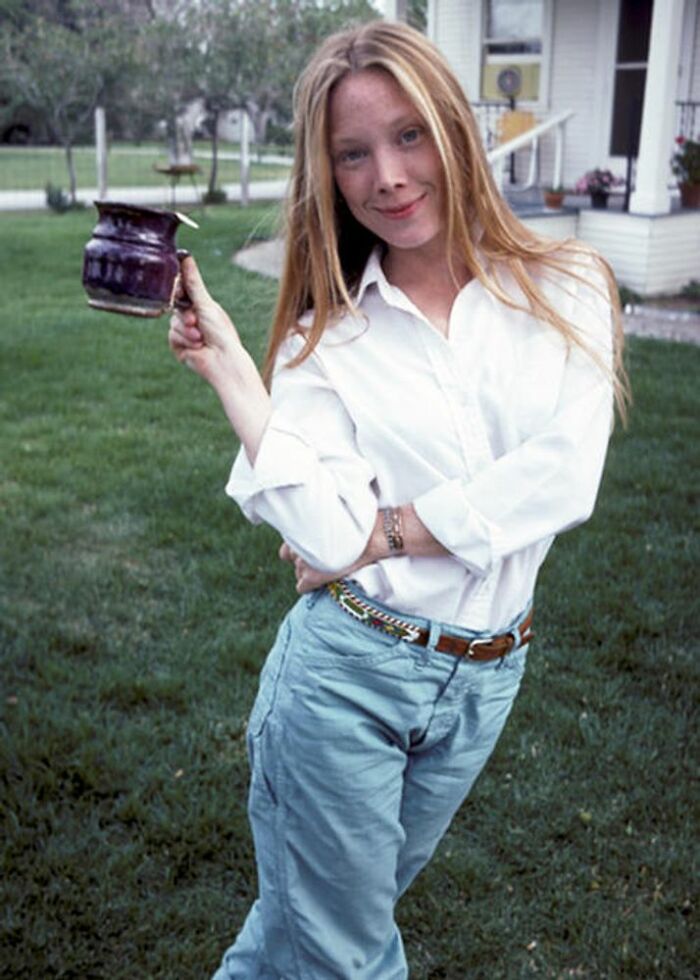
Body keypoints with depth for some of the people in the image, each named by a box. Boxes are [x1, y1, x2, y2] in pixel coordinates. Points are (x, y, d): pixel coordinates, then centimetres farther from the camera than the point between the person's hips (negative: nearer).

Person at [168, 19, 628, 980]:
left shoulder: (570, 288, -3)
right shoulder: (328, 334, -4)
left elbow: (564, 479, -16)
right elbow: (326, 534, -18)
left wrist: (385, 532, -16)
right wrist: (225, 362, -18)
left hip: (484, 680, 2)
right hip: (346, 670, -2)